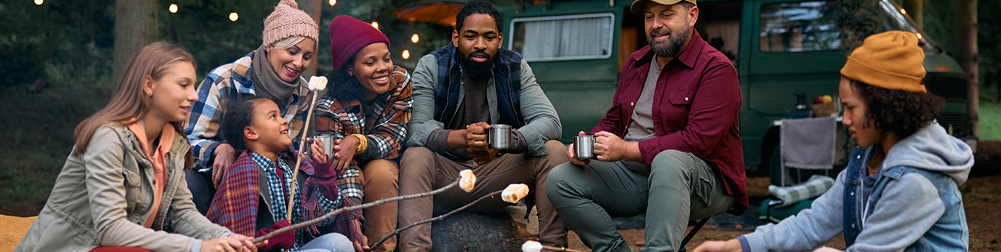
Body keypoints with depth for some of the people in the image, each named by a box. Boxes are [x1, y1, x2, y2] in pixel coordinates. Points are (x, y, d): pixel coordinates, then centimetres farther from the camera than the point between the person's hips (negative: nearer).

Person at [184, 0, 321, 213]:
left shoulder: (303, 94, 0)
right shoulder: (224, 81, -15)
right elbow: (190, 140, -14)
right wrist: (220, 148, -36)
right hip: (217, 176, -3)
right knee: (190, 182, -36)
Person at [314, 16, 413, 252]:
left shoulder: (400, 82, -18)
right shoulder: (330, 108, -26)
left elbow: (391, 140, -16)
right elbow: (341, 168, -31)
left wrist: (357, 143, -38)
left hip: (384, 164, 2)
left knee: (380, 172, -31)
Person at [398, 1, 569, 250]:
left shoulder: (515, 68, 0)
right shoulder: (431, 67, -5)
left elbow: (550, 122, -12)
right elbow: (415, 130, -18)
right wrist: (461, 137, -39)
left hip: (497, 175, 2)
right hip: (445, 175, -2)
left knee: (554, 151, -18)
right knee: (415, 157, -32)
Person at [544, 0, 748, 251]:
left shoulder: (716, 68, -10)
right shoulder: (636, 63, 14)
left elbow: (698, 141, -20)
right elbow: (612, 120, 20)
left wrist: (626, 150, -21)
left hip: (701, 179, -7)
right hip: (633, 174, 7)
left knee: (668, 161, -41)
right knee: (560, 181, -10)